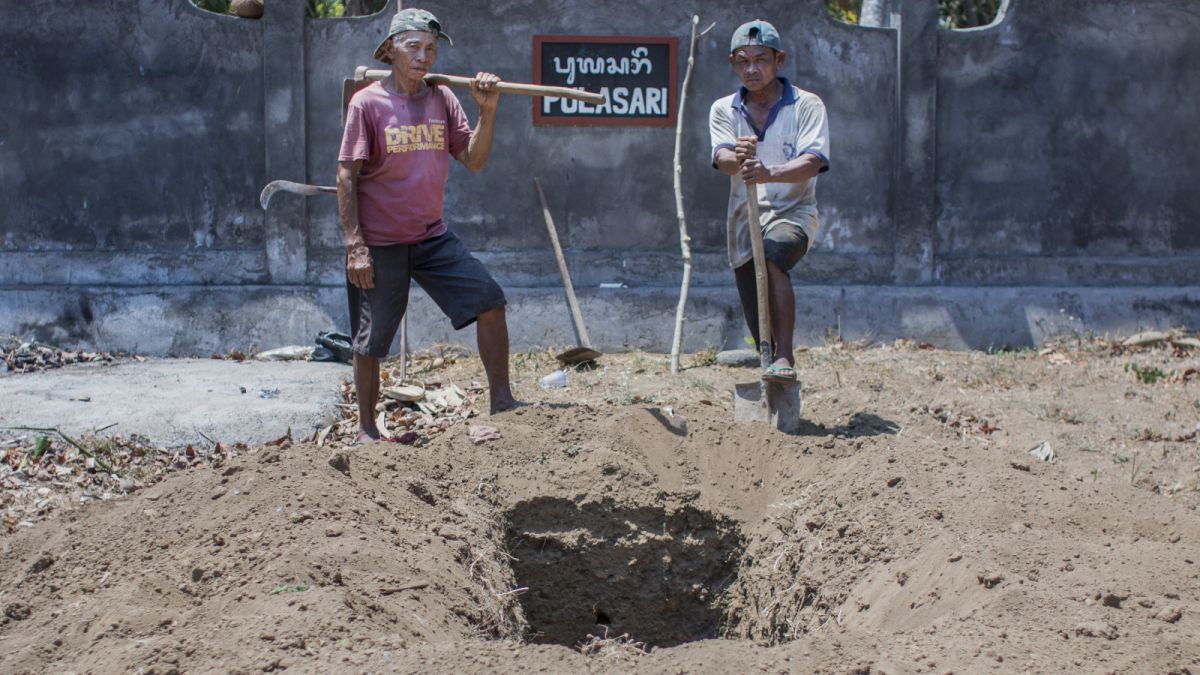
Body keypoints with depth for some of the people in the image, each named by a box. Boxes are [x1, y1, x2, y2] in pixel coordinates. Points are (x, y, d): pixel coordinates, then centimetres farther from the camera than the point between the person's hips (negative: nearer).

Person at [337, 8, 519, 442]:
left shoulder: (442, 99, 5)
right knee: (371, 341, 3)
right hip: (380, 244, -4)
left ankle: (501, 403, 3)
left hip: (432, 237, 5)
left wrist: (487, 112, -13)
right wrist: (355, 246, -16)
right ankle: (366, 429, 20)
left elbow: (473, 160, 3)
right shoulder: (368, 103, -9)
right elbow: (346, 177, -10)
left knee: (489, 301, -6)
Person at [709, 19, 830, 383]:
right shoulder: (723, 110, 7)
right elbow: (722, 159, -11)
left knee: (772, 257, -36)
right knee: (760, 329, 6)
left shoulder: (806, 105, -3)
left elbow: (812, 163, -17)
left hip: (792, 213, -4)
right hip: (744, 220, 4)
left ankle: (785, 357, -36)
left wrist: (770, 173, -37)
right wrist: (738, 158, -36)